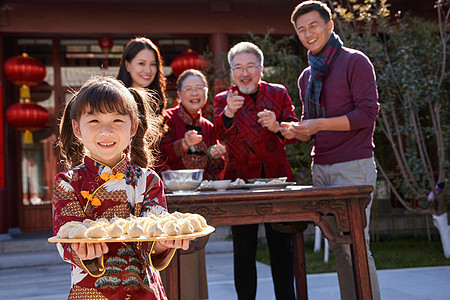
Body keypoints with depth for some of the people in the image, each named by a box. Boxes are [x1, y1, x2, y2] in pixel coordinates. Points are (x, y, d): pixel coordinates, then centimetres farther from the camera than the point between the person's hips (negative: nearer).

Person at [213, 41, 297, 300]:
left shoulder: (278, 93, 10)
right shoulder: (224, 99, 6)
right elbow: (222, 136, -11)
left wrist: (276, 126, -17)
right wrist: (228, 113, -31)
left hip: (277, 178, 1)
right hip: (241, 180, -1)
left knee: (282, 247, 3)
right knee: (244, 250, 1)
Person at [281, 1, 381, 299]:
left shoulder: (354, 61, -4)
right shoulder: (307, 76, 18)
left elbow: (368, 113, -13)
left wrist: (319, 124, -16)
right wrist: (295, 131, 1)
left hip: (353, 166, -7)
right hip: (321, 168, 7)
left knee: (356, 245, -8)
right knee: (338, 247, 8)